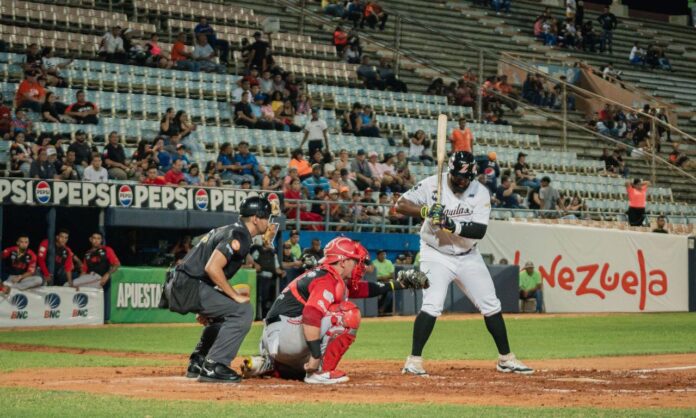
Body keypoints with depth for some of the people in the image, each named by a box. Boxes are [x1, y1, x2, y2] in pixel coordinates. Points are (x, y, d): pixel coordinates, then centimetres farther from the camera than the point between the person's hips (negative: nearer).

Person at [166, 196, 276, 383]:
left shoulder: (227, 230, 20)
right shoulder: (239, 235, -12)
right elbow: (212, 268, -24)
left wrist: (204, 307, 24)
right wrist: (236, 296, -14)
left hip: (176, 286, 10)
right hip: (188, 287, -10)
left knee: (226, 313, 28)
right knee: (242, 311, -11)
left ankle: (197, 364, 27)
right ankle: (213, 367, -12)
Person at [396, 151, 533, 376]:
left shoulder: (480, 192, -9)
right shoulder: (432, 185, -13)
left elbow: (480, 230, -18)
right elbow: (400, 205, -15)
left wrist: (454, 226, -34)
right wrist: (425, 211, -32)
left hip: (468, 257, 4)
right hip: (436, 255, -3)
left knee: (491, 306, 7)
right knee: (432, 305, -21)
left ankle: (506, 359, 20)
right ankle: (413, 361, -15)